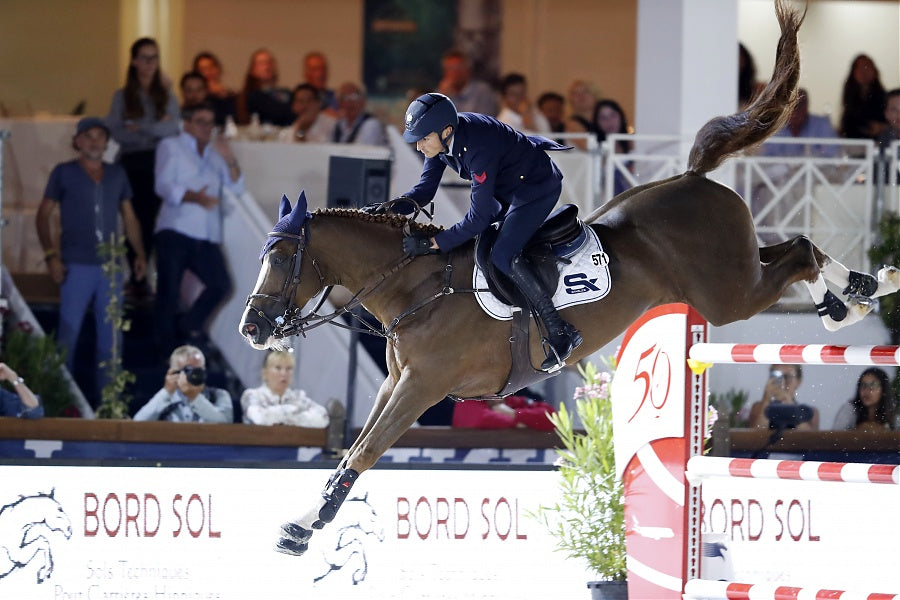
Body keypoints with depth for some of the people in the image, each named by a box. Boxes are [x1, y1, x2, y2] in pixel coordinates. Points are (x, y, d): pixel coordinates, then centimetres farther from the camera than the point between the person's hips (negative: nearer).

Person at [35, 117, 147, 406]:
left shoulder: (117, 174, 13)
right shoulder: (64, 173, 2)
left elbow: (129, 217, 18)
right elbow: (43, 215, 2)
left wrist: (139, 253, 7)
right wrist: (50, 255, -9)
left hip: (110, 266, 4)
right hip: (77, 266, -4)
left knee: (111, 336, 5)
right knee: (68, 333, -5)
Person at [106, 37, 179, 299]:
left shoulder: (166, 96, 10)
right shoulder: (122, 96, 8)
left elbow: (172, 129, -3)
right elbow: (116, 132, -3)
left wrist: (139, 128, -9)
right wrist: (154, 130, -9)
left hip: (158, 162, 0)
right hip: (131, 164, 0)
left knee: (149, 221, -6)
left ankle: (141, 277, -3)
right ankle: (136, 278, -1)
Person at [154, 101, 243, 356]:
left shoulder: (215, 152, 22)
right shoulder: (171, 147, 10)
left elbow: (237, 188, 12)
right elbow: (164, 186, -5)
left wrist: (229, 160, -5)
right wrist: (192, 197, -22)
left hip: (207, 237, 4)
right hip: (175, 231, -4)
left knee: (221, 284, -12)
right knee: (169, 290, -5)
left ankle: (192, 324, 9)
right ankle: (167, 347, 5)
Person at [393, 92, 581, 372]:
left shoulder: (478, 147, -38)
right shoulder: (439, 138, -13)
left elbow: (478, 218, -35)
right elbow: (425, 190, -4)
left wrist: (431, 244, -37)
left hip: (539, 186, -10)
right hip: (506, 188, 10)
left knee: (503, 255, -22)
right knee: (470, 244, 12)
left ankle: (561, 331, -17)